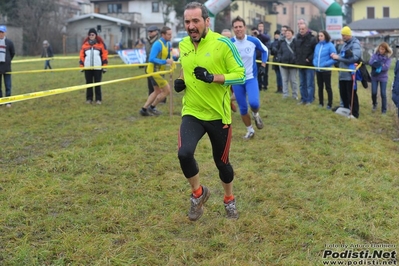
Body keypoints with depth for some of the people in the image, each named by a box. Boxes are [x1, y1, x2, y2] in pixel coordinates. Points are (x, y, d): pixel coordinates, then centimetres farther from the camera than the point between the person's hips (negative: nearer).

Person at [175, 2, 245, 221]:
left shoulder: (222, 43, -13)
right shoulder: (182, 45, 3)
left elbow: (240, 75, -12)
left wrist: (213, 77, -26)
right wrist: (180, 81, 2)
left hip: (218, 115, -3)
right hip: (192, 113, 3)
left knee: (222, 162, 11)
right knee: (184, 153, -20)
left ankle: (229, 200, 40)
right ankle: (198, 193, 9)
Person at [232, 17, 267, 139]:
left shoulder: (253, 41, -8)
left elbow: (265, 50, 11)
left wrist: (263, 65, 2)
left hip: (251, 78, -1)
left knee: (254, 103, -22)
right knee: (243, 108, 5)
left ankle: (256, 114, 15)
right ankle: (250, 130, 26)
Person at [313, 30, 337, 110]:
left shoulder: (330, 45, -11)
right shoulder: (317, 45, 7)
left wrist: (325, 64, -21)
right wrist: (315, 63, -1)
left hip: (326, 70, -6)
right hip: (318, 70, 6)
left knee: (328, 87, 2)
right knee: (320, 87, 14)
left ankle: (329, 104, 10)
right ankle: (321, 103, 25)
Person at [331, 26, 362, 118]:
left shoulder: (355, 44, -12)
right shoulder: (345, 44, 16)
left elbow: (354, 57, -25)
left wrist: (339, 58, -24)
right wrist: (336, 56, 0)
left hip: (350, 74, -8)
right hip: (343, 73, 9)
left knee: (351, 94, -4)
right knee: (343, 93, 15)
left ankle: (354, 113, 4)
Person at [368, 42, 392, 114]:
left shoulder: (388, 57, -4)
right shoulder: (375, 54, -1)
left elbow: (387, 67, -15)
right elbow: (370, 62, -15)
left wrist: (377, 65, -20)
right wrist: (381, 65, -23)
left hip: (383, 77, -1)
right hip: (374, 77, 1)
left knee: (383, 93, -1)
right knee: (374, 92, 0)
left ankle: (384, 109, 12)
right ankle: (374, 104, 29)